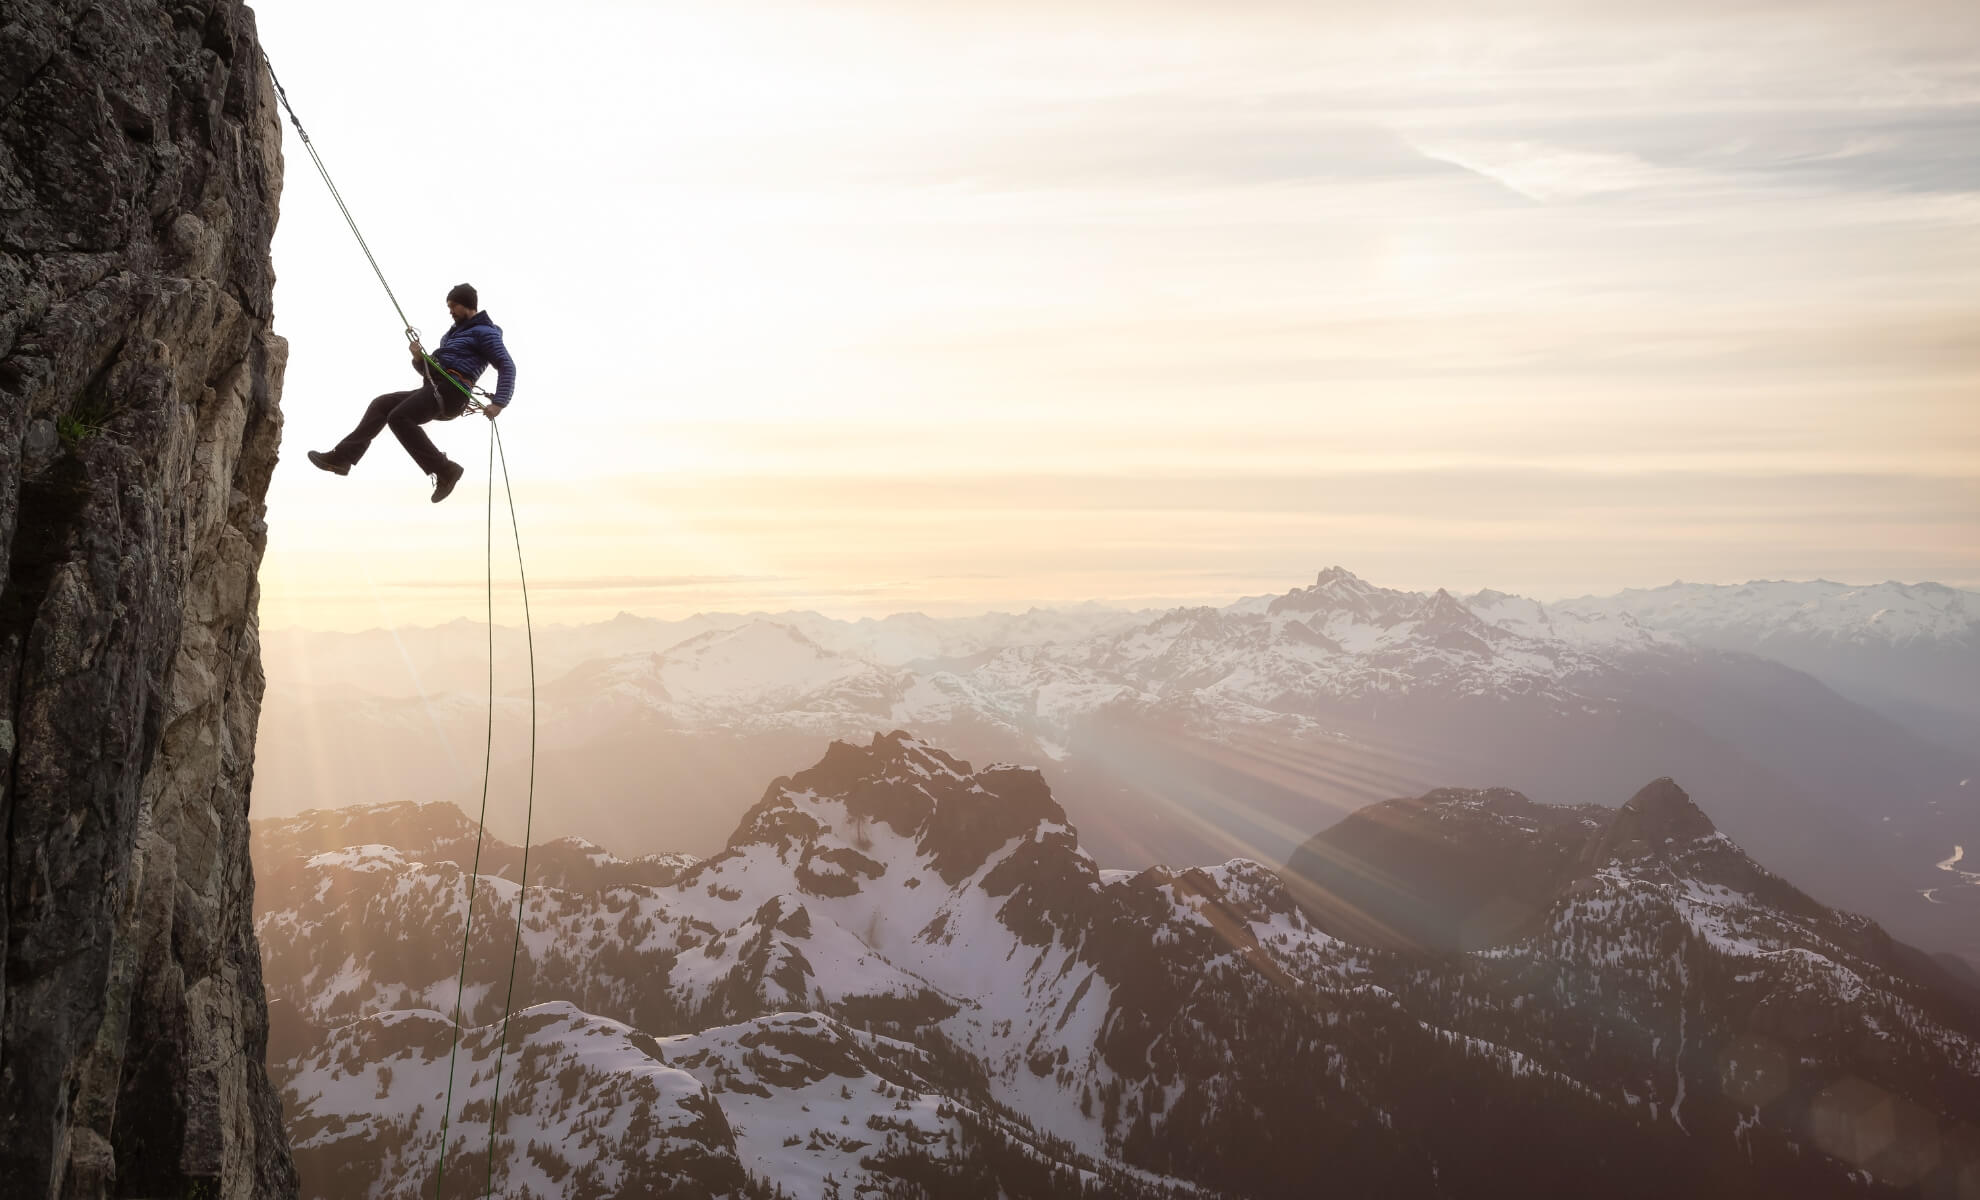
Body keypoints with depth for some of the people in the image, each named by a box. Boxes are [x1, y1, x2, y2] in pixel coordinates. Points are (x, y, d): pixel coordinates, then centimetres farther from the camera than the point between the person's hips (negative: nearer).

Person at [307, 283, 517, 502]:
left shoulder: (485, 332, 0)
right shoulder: (453, 334, 29)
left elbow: (507, 366, -13)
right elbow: (426, 369, 28)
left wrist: (499, 402, -27)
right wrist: (419, 357, 3)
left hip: (450, 392, -10)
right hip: (433, 391, 10)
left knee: (399, 418, -24)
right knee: (381, 405, 5)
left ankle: (445, 470, -26)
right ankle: (342, 457, -1)